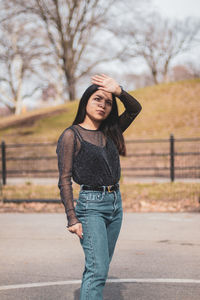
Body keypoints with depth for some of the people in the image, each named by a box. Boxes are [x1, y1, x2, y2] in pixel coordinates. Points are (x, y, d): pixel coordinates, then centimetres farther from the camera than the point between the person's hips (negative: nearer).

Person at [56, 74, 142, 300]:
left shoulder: (109, 132, 11)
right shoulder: (71, 135, -6)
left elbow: (135, 109, 5)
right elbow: (64, 179, -9)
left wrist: (118, 91, -14)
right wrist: (72, 218, -16)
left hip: (115, 204, 7)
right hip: (91, 205, -7)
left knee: (98, 268, 11)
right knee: (98, 269, -14)